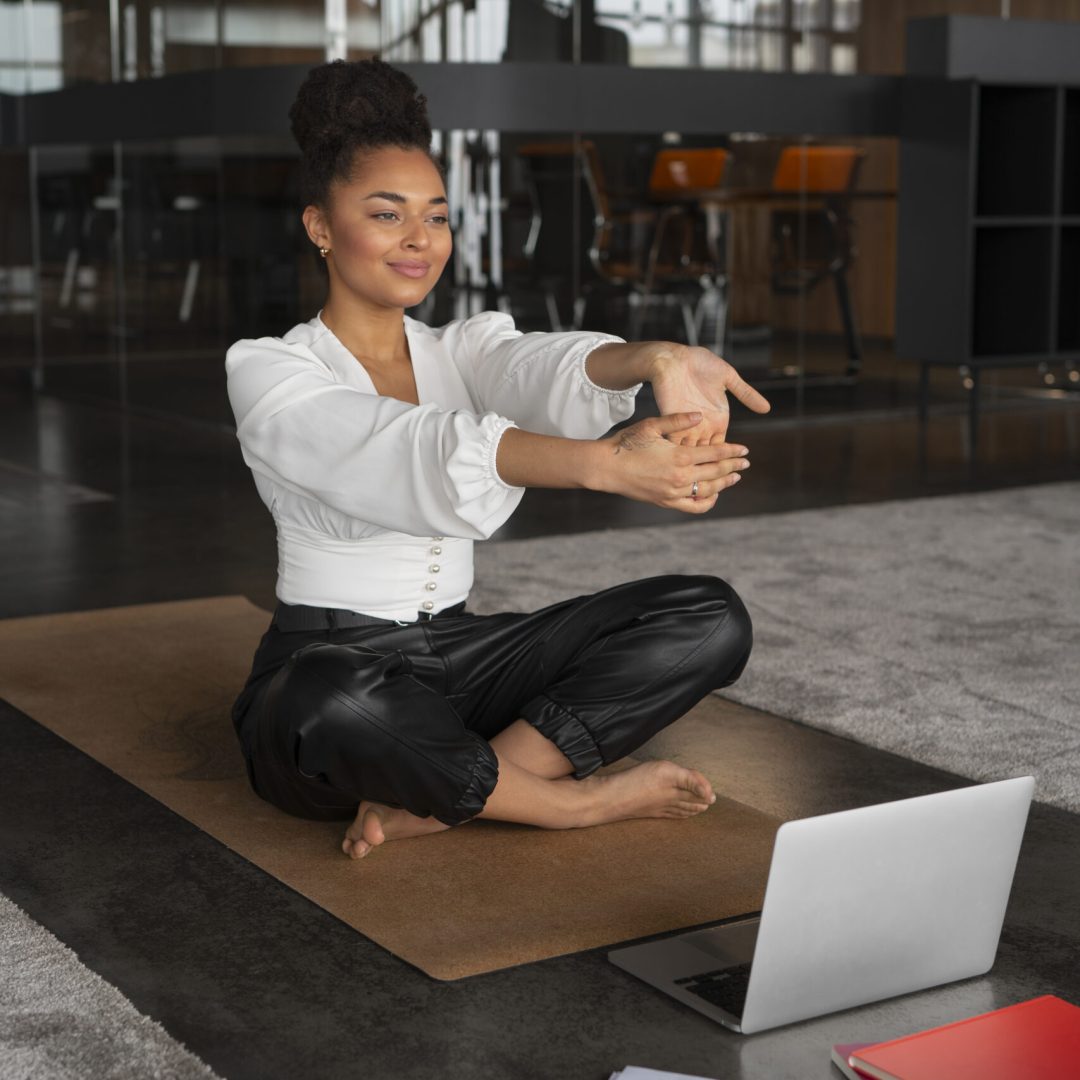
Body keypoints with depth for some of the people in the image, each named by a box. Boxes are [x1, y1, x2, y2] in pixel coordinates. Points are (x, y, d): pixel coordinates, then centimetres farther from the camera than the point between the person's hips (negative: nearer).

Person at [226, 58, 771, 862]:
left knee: (710, 617, -11)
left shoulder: (466, 349, 7)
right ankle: (574, 801, -15)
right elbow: (419, 454, -30)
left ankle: (433, 801, -19)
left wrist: (654, 360, -44)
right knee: (334, 707, -43)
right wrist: (604, 465, -46)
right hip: (324, 670, -5)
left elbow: (551, 371, -19)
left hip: (460, 660, 6)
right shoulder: (268, 372, -9)